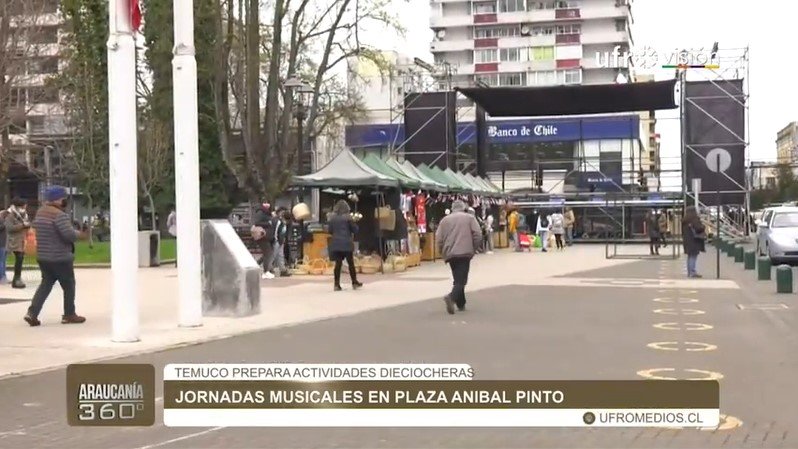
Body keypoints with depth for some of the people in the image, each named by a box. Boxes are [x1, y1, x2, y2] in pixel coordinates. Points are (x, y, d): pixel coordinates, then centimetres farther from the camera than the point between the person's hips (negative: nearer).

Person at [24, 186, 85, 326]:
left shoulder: (39, 213, 8)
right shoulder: (59, 215, -20)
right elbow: (69, 235, -27)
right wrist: (77, 234, -4)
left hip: (42, 256, 8)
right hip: (60, 258, -8)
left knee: (46, 283, 15)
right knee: (69, 285, 8)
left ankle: (32, 312, 3)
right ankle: (69, 315, 17)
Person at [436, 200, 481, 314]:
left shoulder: (445, 219, 14)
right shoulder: (470, 218, 7)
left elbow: (438, 238, 7)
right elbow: (478, 235, -3)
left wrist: (443, 252, 17)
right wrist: (473, 249, 8)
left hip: (450, 254, 4)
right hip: (465, 253, -4)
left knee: (457, 279, 16)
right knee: (462, 280, -7)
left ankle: (461, 304, 17)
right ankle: (452, 297, -30)